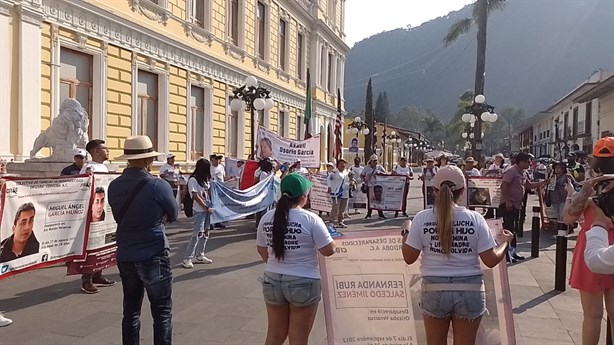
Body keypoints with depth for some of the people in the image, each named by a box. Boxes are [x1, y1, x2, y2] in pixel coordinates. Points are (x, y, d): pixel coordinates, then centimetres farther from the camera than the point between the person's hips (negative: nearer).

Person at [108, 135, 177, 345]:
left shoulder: (114, 186, 0)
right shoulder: (158, 186, -15)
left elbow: (120, 217, 11)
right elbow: (173, 216, 0)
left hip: (125, 257, 5)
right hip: (154, 257, -5)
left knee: (131, 311, 15)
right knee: (162, 313, 5)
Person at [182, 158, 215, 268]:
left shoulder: (205, 179, 14)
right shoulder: (193, 179, -10)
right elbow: (196, 197, -14)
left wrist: (212, 206, 1)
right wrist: (207, 208, -14)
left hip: (208, 209, 8)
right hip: (199, 210, -8)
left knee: (205, 233, 10)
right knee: (197, 234, -10)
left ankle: (199, 256, 19)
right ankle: (187, 258, -5)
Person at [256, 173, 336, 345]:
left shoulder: (267, 218, 1)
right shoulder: (310, 219, -15)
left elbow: (261, 250, 11)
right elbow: (328, 251, -12)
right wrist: (329, 235, 9)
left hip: (272, 281, 5)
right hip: (303, 283, -5)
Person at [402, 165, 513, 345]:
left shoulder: (422, 218, -9)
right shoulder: (475, 219, -9)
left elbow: (409, 258, -4)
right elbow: (491, 260, -6)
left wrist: (406, 234, 14)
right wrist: (505, 241, 13)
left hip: (435, 290, 0)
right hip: (469, 291, 0)